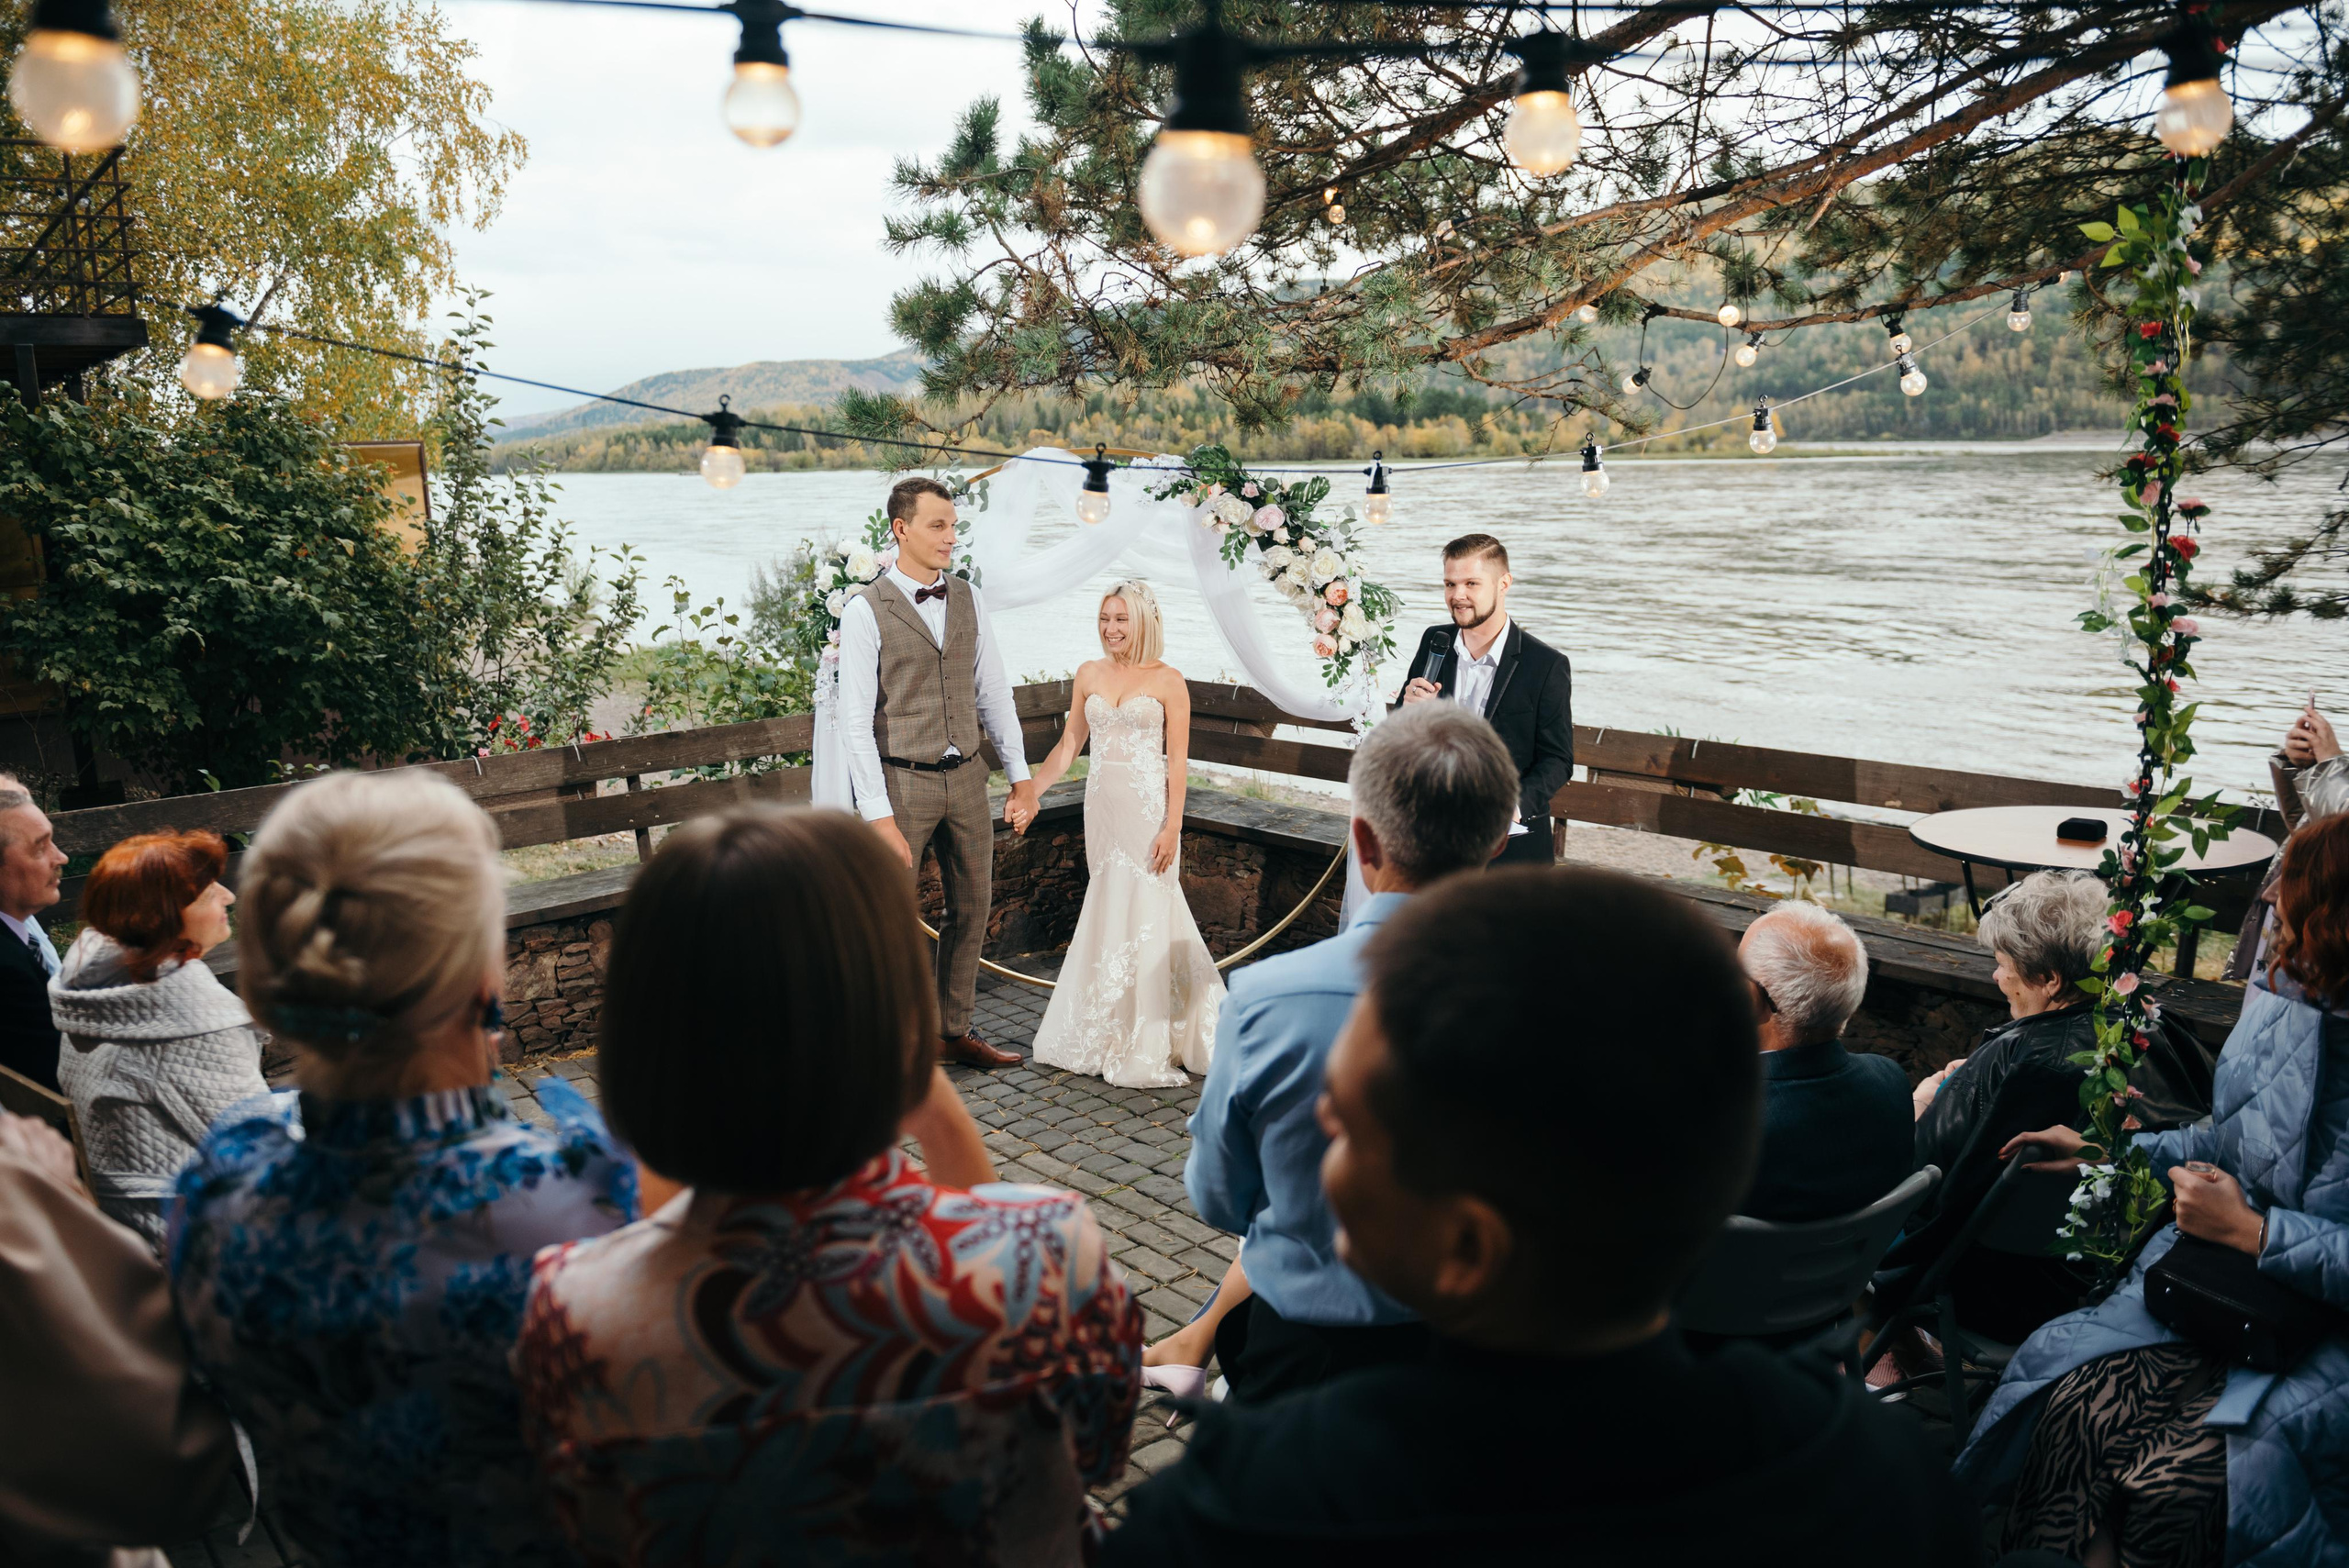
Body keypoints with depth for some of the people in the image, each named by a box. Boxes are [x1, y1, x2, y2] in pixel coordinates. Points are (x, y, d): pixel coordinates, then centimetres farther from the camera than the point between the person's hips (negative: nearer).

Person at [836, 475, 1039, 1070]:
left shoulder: (968, 599, 5)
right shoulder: (866, 610, -11)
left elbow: (994, 692, 11)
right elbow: (855, 720, -13)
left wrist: (1021, 775, 6)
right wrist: (878, 816, -18)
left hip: (966, 779, 6)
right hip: (902, 782, -5)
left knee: (970, 910, 14)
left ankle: (956, 1033, 30)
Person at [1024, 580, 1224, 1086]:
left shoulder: (1168, 680, -3)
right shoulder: (1088, 674, 9)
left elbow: (1178, 760, -5)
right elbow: (1069, 745, 13)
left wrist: (1172, 826, -11)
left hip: (1148, 807, -4)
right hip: (1102, 806, 4)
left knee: (1142, 912, -2)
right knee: (1109, 912, 8)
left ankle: (1146, 1048, 7)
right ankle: (1110, 1034, 20)